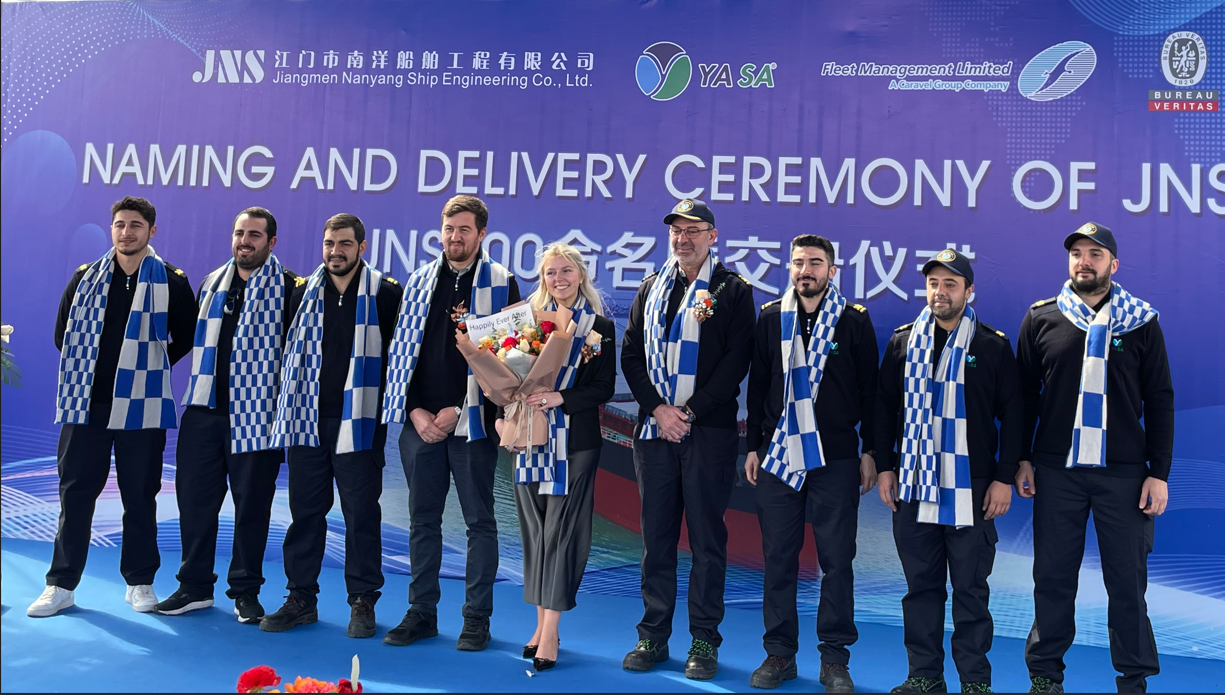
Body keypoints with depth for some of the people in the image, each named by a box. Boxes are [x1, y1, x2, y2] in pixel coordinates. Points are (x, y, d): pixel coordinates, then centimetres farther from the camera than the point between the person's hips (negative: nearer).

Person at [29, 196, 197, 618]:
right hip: (86, 403, 2)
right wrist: (86, 368, 10)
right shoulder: (86, 278, 8)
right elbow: (63, 333, 15)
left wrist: (151, 367, 5)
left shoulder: (171, 282, 1)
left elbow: (187, 337, 7)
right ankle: (62, 584, 14)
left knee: (139, 495, 5)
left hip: (141, 405, -2)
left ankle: (139, 582, 15)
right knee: (75, 491, 5)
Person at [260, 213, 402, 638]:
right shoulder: (303, 293, 11)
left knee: (361, 514, 1)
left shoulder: (385, 294, -1)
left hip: (357, 421, -4)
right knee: (305, 511, 9)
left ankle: (363, 602, 11)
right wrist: (289, 404, 15)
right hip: (307, 419, 4)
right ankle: (301, 599, 20)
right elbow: (289, 350, 19)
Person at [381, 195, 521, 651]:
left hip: (472, 422, -3)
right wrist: (415, 410, -2)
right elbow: (403, 349, 10)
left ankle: (477, 618, 13)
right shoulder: (420, 282, 12)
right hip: (421, 420, 4)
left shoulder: (501, 284, 0)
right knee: (422, 519, 9)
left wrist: (457, 410, -9)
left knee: (479, 520, 3)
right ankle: (422, 613, 21)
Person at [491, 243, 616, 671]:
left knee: (561, 530, -4)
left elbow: (604, 388, -6)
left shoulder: (600, 328, 1)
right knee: (534, 530, 8)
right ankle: (541, 623, 19)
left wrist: (560, 398, -20)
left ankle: (551, 633, 1)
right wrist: (503, 415, -7)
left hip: (575, 441, -3)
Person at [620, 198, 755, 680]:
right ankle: (653, 637, 18)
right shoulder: (652, 288, 15)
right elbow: (631, 353, 9)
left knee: (707, 537, 2)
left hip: (708, 431, -3)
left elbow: (736, 359, -6)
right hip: (654, 428, 4)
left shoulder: (733, 291, 3)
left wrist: (690, 412, -12)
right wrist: (658, 409, -5)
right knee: (656, 536, 8)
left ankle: (704, 641, 12)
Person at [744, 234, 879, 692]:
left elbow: (869, 391, 3)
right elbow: (758, 386, 11)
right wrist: (753, 446, 8)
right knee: (778, 557, 6)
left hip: (836, 459, -2)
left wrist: (868, 452, -1)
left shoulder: (854, 321, 1)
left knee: (836, 560, 2)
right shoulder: (770, 319, 8)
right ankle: (780, 653, 18)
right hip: (779, 455, 2)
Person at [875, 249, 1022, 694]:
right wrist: (885, 466, 6)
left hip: (971, 487, -2)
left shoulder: (993, 345, 1)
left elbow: (1012, 414, 1)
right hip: (914, 484, 3)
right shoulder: (904, 341, 8)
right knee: (920, 585, 8)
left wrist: (1004, 477, -4)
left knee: (970, 588, 4)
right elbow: (885, 407, 12)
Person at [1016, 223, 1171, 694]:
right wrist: (1023, 458, 4)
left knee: (1127, 579, 5)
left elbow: (1159, 400, 3)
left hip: (1123, 471, 0)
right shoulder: (1042, 318, 5)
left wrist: (1159, 472, -2)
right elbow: (1025, 393, 8)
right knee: (1053, 576, 7)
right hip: (1057, 471, 1)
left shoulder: (1141, 321, 4)